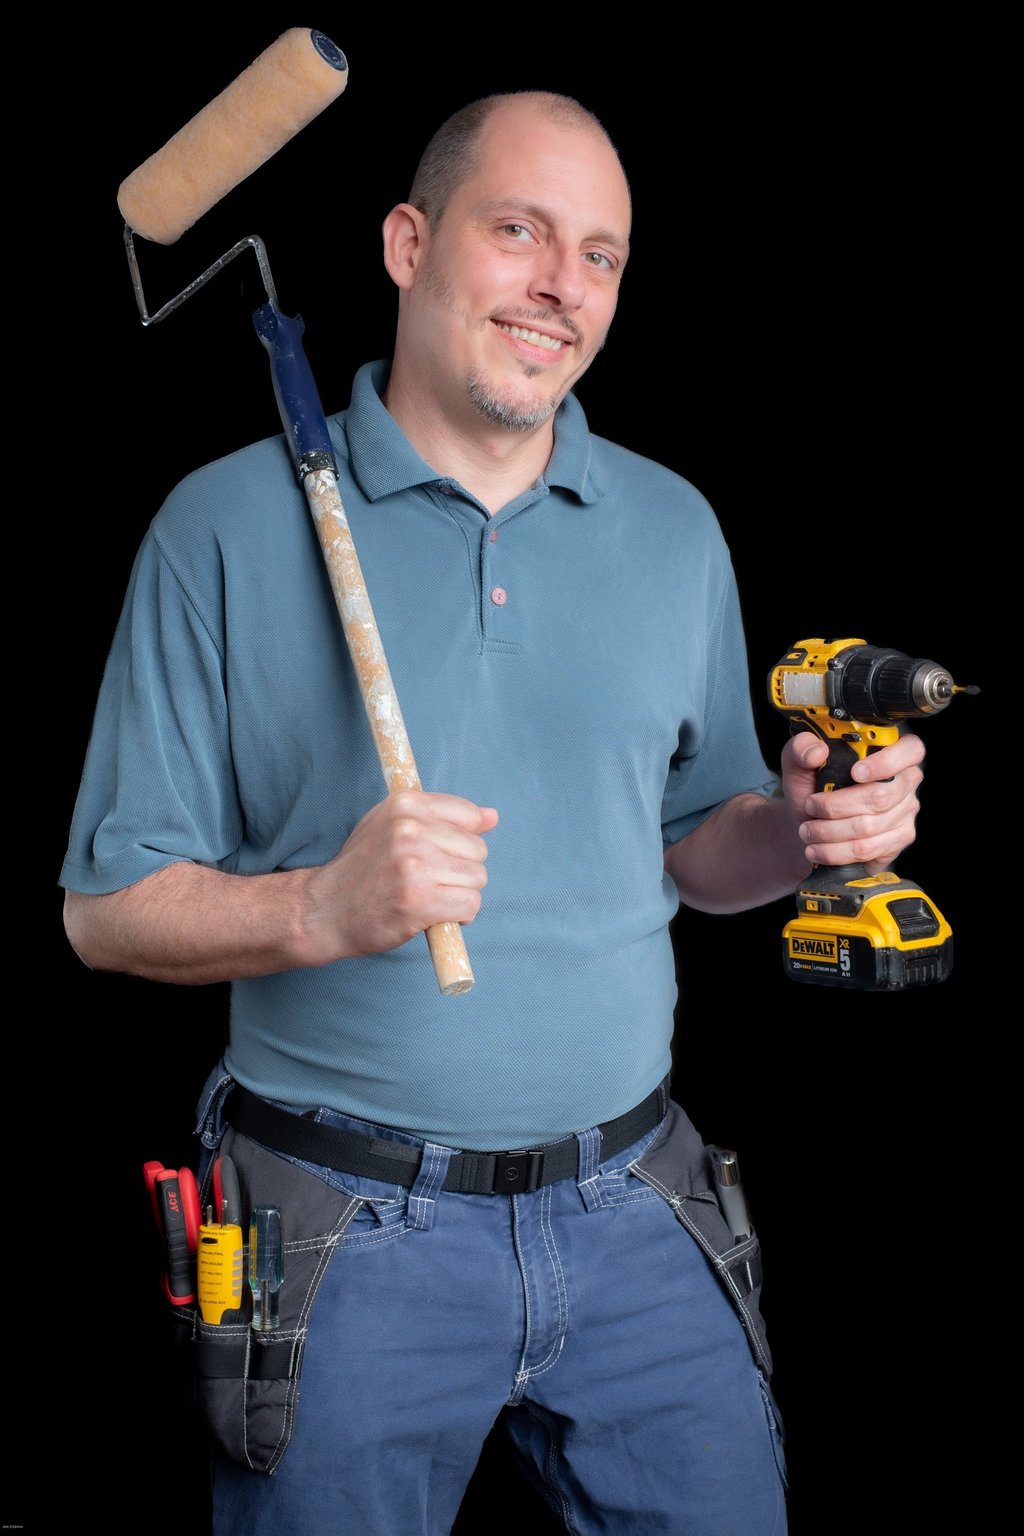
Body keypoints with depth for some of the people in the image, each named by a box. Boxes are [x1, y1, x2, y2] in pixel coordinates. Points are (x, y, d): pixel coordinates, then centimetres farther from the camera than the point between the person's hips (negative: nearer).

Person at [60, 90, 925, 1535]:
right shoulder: (230, 525, -5)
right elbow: (110, 908, -5)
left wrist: (798, 828, -7)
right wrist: (323, 909, -23)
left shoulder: (676, 529, 8)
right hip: (351, 1238, -3)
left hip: (636, 1217, 4)